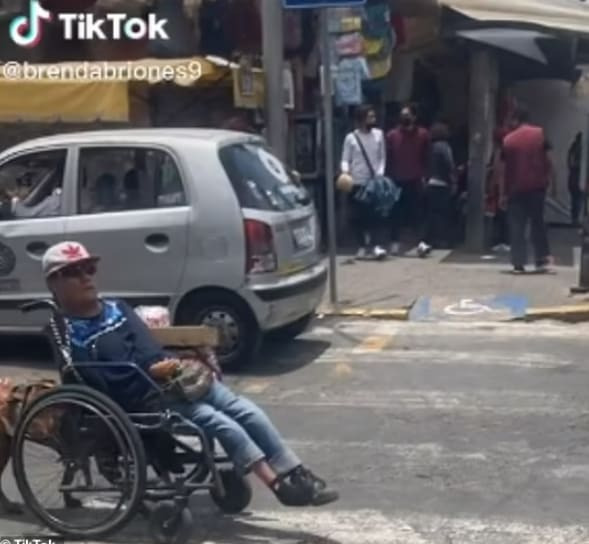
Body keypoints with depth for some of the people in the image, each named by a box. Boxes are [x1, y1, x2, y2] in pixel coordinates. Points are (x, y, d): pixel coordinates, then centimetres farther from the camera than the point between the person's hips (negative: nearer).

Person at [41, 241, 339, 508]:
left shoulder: (117, 308, 23)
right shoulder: (68, 333, -1)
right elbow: (96, 383, -13)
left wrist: (182, 363, 3)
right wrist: (150, 372, -21)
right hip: (141, 398, -7)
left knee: (245, 410, -12)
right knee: (217, 421, -26)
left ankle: (297, 475, -14)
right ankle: (279, 485, -28)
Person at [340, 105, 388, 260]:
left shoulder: (379, 134, 5)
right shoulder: (351, 138, -1)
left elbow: (382, 157, 8)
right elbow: (345, 159, -1)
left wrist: (380, 173, -6)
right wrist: (345, 170, -22)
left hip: (375, 181, 1)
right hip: (357, 182, -1)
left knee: (376, 213, -8)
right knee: (360, 216, 4)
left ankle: (377, 245, -9)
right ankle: (362, 246, 14)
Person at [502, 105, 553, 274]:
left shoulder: (508, 140, -1)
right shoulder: (539, 133, 1)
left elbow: (503, 167, -1)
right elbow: (547, 159, -2)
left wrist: (503, 191, 4)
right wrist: (549, 178, 9)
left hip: (516, 188, -1)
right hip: (537, 185, 1)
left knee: (517, 227, 2)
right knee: (538, 223, 14)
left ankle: (519, 264, -3)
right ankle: (542, 260, 12)